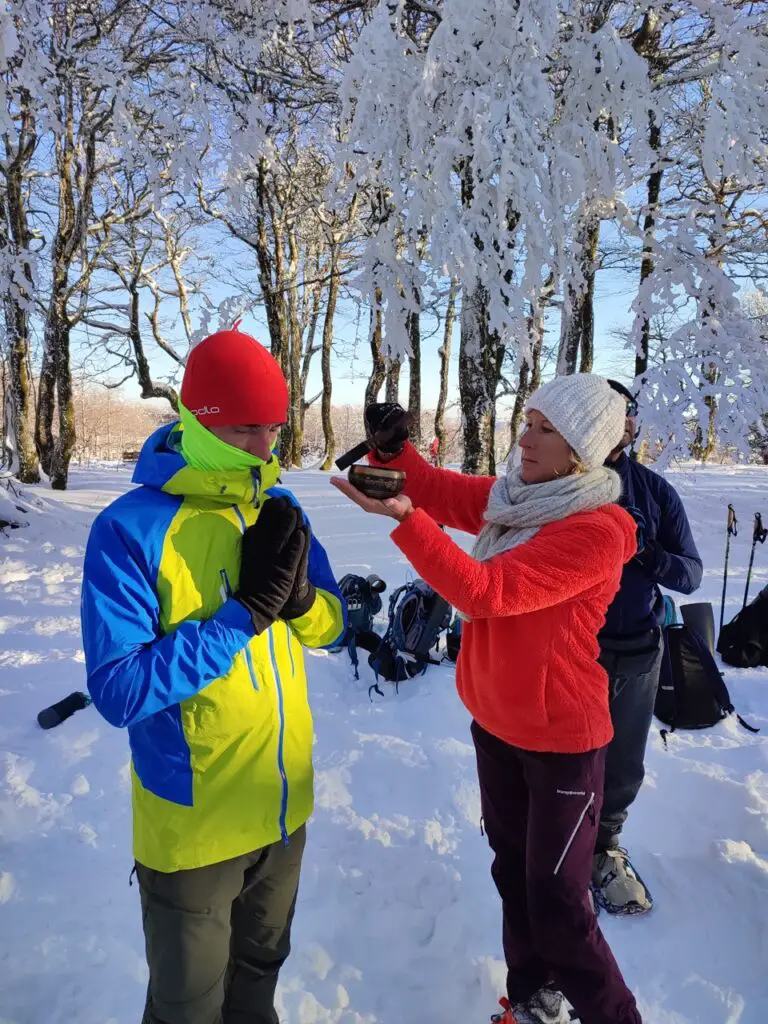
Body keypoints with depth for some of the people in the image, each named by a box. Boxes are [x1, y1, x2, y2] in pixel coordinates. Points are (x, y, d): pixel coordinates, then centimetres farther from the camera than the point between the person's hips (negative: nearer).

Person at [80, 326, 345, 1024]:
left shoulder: (279, 509, -3)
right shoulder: (131, 529, -20)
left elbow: (331, 626, 3)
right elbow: (118, 690, -23)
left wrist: (298, 594, -20)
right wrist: (244, 610, -28)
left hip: (286, 804, 5)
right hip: (193, 825, -4)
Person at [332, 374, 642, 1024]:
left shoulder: (596, 532, -25)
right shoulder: (514, 497, -2)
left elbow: (485, 591, -32)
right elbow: (439, 492, 2)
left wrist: (403, 520, -39)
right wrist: (392, 447, -18)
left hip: (561, 736, -7)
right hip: (495, 720, 8)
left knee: (556, 900, 7)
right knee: (513, 870, 23)